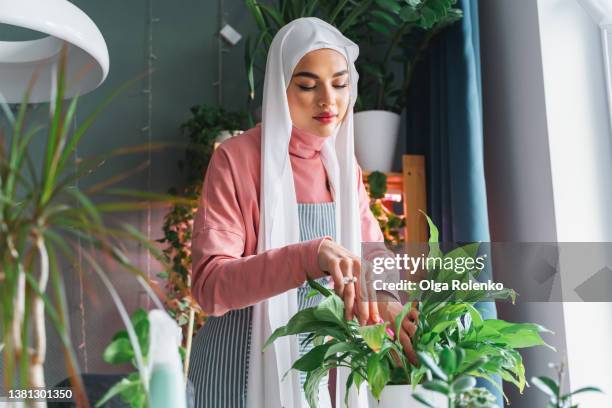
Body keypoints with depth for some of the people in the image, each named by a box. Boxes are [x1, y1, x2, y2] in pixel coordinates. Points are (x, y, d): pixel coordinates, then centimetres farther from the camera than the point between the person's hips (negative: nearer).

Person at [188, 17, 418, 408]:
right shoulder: (236, 159, -14)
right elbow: (209, 284, -22)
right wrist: (309, 254, -37)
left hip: (319, 364, 5)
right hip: (244, 367, -5)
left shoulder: (345, 165, 3)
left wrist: (384, 301, -24)